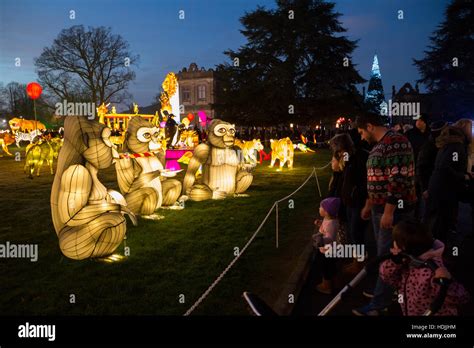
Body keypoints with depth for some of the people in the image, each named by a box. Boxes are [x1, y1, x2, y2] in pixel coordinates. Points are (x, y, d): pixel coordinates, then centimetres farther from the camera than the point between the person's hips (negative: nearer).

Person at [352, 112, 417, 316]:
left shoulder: (395, 142, -18)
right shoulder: (379, 145, 14)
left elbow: (399, 180, -24)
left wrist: (389, 212, -24)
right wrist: (369, 205, 25)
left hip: (394, 209, -9)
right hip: (380, 208, 9)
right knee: (383, 253, 17)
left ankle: (379, 305, 6)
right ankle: (385, 290, 31)